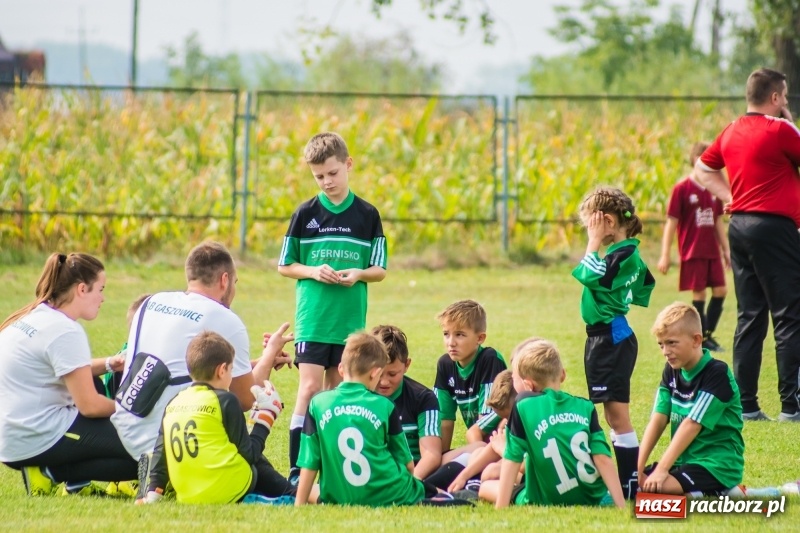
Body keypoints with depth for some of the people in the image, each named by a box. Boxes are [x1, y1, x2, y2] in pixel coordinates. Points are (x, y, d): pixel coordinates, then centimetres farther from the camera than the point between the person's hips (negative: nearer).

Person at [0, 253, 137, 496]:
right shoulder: (65, 332, -16)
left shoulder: (31, 317, 11)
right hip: (40, 440, -9)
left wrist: (108, 364, 9)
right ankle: (53, 473, -8)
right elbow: (89, 405, -16)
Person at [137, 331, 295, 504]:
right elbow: (249, 454, -3)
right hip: (228, 493, -6)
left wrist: (153, 493, 11)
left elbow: (160, 454, 9)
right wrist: (265, 418, 9)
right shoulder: (225, 401, -6)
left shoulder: (173, 404, 10)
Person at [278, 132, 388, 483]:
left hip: (351, 321, 2)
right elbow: (285, 266, 6)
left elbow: (380, 270, 6)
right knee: (310, 387, -10)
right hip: (312, 319, -2)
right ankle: (296, 470, -11)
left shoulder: (367, 216, 3)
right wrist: (314, 272, -12)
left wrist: (358, 274, -14)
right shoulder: (305, 214, 1)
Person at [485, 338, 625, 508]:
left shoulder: (523, 407, -11)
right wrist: (621, 505, -8)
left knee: (486, 488, 16)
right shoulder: (585, 407, -2)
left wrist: (500, 508, -9)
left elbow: (512, 461, -11)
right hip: (592, 500, 5)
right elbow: (603, 458, -8)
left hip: (548, 502, -5)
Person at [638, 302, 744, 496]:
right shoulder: (672, 371, 9)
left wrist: (661, 469, -25)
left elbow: (691, 425, -21)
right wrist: (638, 467, -10)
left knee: (656, 487, -31)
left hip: (718, 465, -8)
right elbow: (658, 420, 1)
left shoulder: (717, 374, -15)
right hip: (684, 460, 8)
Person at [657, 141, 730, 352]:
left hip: (712, 251, 6)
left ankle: (708, 334, 15)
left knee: (720, 291, 3)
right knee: (699, 293, -3)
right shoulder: (682, 189, -9)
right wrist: (665, 255, -9)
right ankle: (701, 338, 6)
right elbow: (671, 222, -8)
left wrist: (726, 249, 17)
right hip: (692, 253, -6)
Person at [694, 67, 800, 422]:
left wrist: (731, 197, 13)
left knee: (749, 316, 10)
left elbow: (702, 170, 21)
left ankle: (745, 403, 8)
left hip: (739, 226, 8)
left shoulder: (732, 132, 11)